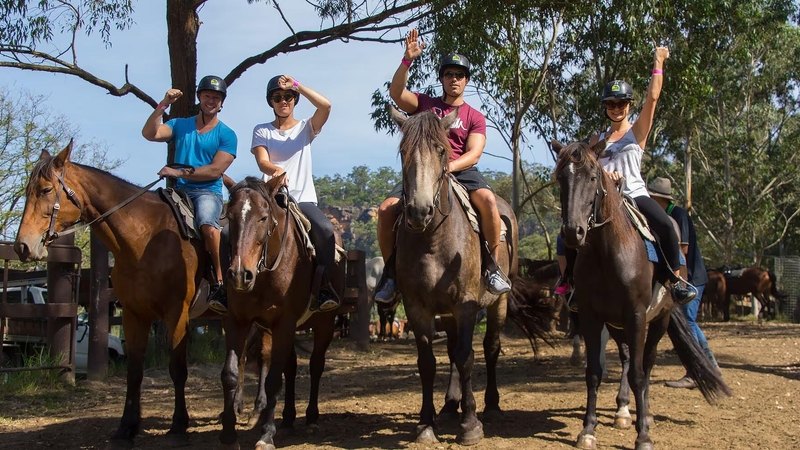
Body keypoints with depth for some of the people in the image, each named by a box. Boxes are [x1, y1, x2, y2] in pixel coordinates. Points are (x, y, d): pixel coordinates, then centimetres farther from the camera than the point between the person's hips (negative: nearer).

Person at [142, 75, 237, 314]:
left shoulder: (226, 135, 5)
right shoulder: (180, 125, 16)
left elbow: (216, 170, -7)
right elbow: (149, 134, -1)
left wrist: (180, 172, -12)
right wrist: (163, 105, -9)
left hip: (208, 191, -4)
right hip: (179, 191, 4)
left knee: (206, 222, -36)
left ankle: (219, 283, -28)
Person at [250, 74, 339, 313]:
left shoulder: (306, 128, 13)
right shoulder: (262, 131, 12)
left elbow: (325, 106, -8)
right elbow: (262, 161, -7)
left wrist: (296, 85, -11)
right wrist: (275, 170, -31)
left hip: (303, 198, 0)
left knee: (325, 229, -30)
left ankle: (324, 286, -19)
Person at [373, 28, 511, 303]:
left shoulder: (475, 117, 9)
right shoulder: (425, 104, 12)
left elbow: (474, 154, -5)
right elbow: (396, 92, -7)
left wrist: (450, 166, -25)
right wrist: (407, 60, -21)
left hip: (461, 171, -1)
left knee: (487, 199, -32)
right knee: (386, 209, -21)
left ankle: (493, 267, -20)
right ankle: (391, 273, -7)